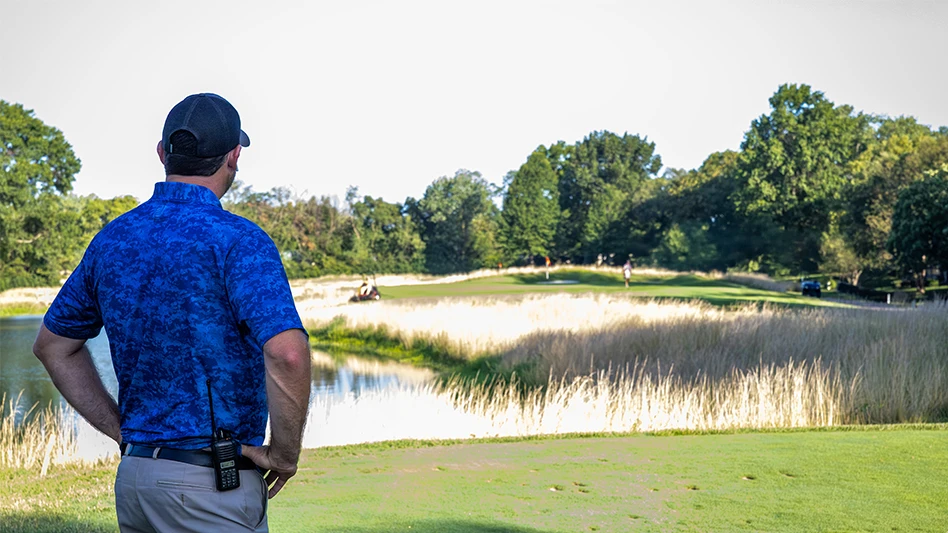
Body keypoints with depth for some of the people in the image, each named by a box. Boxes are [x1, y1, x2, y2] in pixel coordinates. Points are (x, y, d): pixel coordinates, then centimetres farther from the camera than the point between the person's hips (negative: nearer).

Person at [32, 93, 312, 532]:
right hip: (212, 485, -7)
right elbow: (287, 352, -28)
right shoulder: (235, 239, -14)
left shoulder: (112, 238, 8)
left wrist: (122, 430, 16)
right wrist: (285, 454, -13)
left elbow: (52, 344, 19)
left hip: (132, 477, 7)